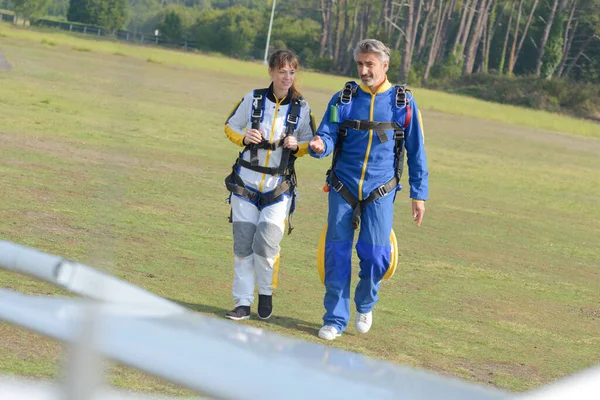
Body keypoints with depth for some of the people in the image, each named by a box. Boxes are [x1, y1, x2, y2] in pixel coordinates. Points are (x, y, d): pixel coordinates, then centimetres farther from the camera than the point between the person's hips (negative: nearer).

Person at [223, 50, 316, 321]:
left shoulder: (301, 108, -1)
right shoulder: (253, 99, -2)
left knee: (266, 243, -14)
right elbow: (230, 127, 9)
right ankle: (243, 303, 12)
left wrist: (297, 146, -14)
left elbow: (311, 144, 8)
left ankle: (266, 292, 13)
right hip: (246, 180, 1)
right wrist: (244, 138, -12)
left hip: (279, 186, -1)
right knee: (242, 244, 2)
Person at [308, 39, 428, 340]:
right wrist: (319, 146, -27)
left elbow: (416, 152, 7)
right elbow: (327, 136, -2)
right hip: (343, 187, 1)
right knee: (337, 252, -2)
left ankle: (365, 305, 21)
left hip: (380, 191, -1)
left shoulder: (403, 103, 2)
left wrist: (419, 194, 4)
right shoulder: (343, 99, 5)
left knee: (374, 253, -9)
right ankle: (335, 319, 10)